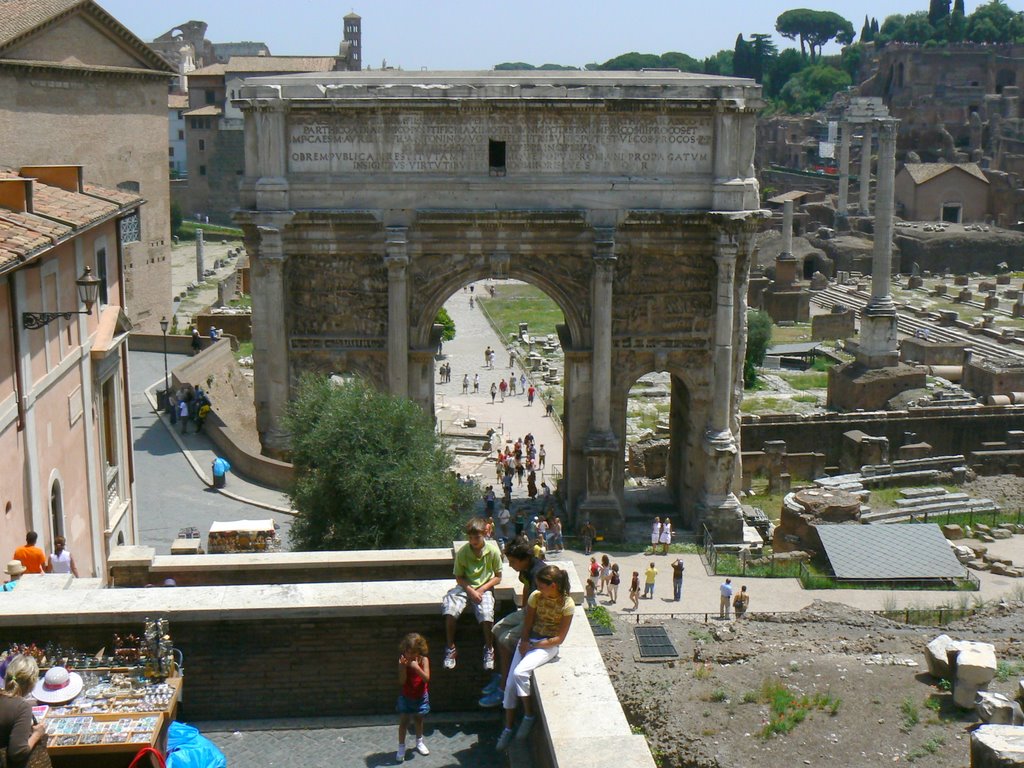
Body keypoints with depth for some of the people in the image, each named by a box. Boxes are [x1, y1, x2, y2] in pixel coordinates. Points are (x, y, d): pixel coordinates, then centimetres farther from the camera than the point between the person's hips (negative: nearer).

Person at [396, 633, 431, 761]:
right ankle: (401, 747, 12)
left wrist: (416, 667, -38)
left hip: (421, 697, 1)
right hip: (406, 697, -1)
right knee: (403, 722, 0)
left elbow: (427, 678, -25)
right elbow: (402, 681, -21)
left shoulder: (423, 660, -17)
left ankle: (419, 743, 39)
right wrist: (403, 666, -33)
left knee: (419, 719, 19)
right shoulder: (403, 661, -18)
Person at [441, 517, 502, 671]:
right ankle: (450, 648, -7)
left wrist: (481, 589, -14)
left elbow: (498, 577, -1)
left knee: (486, 616, -29)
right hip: (465, 587, 1)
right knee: (449, 610, -27)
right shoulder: (462, 552, -7)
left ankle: (489, 649, -2)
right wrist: (470, 590, -15)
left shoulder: (493, 551, -9)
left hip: (484, 588, -1)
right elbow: (459, 577, 1)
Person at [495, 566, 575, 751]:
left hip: (549, 645, -5)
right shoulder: (536, 597, -1)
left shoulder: (567, 604, -13)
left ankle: (529, 716, -10)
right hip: (528, 640, 5)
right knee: (511, 682, -9)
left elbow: (559, 638, -12)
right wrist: (524, 642, -14)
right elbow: (527, 624, 5)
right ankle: (508, 728, 3)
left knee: (520, 673, -28)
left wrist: (533, 645, -14)